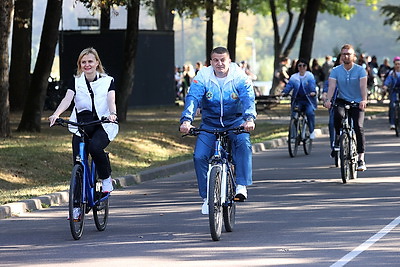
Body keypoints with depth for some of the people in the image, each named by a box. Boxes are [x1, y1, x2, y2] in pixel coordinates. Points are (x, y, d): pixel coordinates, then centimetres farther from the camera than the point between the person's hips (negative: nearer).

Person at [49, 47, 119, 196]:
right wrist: (56, 114, -26)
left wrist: (112, 114, -32)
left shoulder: (107, 81, 7)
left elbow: (111, 100, -9)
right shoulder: (76, 82, 10)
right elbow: (67, 99, -6)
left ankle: (107, 179, -9)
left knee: (95, 147, -32)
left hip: (102, 125, -2)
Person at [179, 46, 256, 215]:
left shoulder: (239, 77, -13)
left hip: (235, 121, -1)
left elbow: (248, 98, -25)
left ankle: (241, 186, -29)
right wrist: (186, 120, -40)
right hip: (210, 123, 1)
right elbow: (193, 98, -22)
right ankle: (207, 196, -1)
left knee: (243, 143, -32)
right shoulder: (203, 77, -11)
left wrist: (249, 119, -45)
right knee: (199, 156, -15)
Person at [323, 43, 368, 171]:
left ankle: (361, 159, -12)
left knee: (358, 127, -17)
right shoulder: (336, 71, -1)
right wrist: (328, 100, -32)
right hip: (342, 101, 1)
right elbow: (331, 86, -13)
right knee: (338, 114, -33)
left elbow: (363, 86, -18)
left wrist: (364, 100, -36)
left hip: (357, 103, -1)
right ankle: (338, 139, -7)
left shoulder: (360, 70, -5)